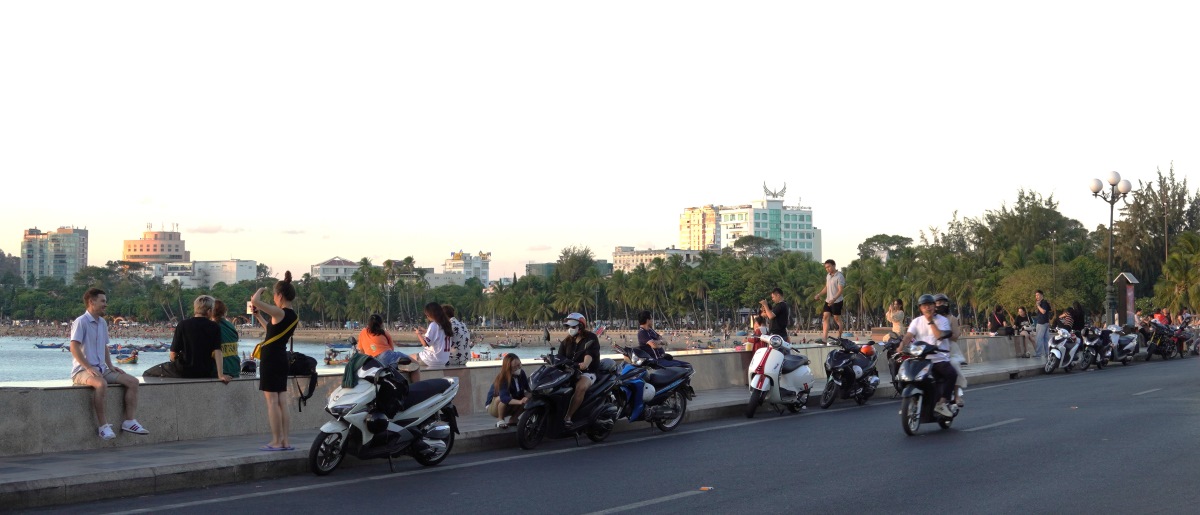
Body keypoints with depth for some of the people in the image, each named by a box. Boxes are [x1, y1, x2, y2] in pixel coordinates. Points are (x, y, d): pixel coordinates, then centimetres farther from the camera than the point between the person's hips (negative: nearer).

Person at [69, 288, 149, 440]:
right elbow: (74, 348, -18)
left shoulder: (102, 323, 16)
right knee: (101, 384, -38)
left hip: (101, 369, 8)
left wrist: (110, 366, 11)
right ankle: (102, 425, -29)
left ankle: (129, 421, -6)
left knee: (132, 381, -6)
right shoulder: (81, 322, -10)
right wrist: (88, 367, -24)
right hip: (82, 371, -8)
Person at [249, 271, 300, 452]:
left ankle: (276, 442, -4)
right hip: (282, 358, 8)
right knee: (280, 400, 11)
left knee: (272, 401, -4)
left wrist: (261, 290, -2)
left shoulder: (279, 313, -16)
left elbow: (255, 300, -23)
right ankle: (285, 441, 11)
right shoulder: (293, 316, 10)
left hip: (270, 358, -8)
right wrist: (258, 316, 26)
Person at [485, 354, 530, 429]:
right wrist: (520, 401, -58)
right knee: (503, 399, -38)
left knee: (528, 397, -15)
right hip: (493, 406, -6)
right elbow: (504, 397, -44)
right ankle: (500, 420, -14)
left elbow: (528, 389, -7)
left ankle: (513, 419, -1)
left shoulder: (521, 373, -11)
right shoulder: (502, 378, -31)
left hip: (509, 407, 6)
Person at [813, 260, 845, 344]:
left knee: (837, 319, 1)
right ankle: (824, 338, -3)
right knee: (825, 317, 0)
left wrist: (833, 300, -32)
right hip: (828, 301, 8)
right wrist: (819, 294, 11)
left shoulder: (839, 277, -14)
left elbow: (840, 290, -20)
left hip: (836, 301, -8)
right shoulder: (828, 276, 11)